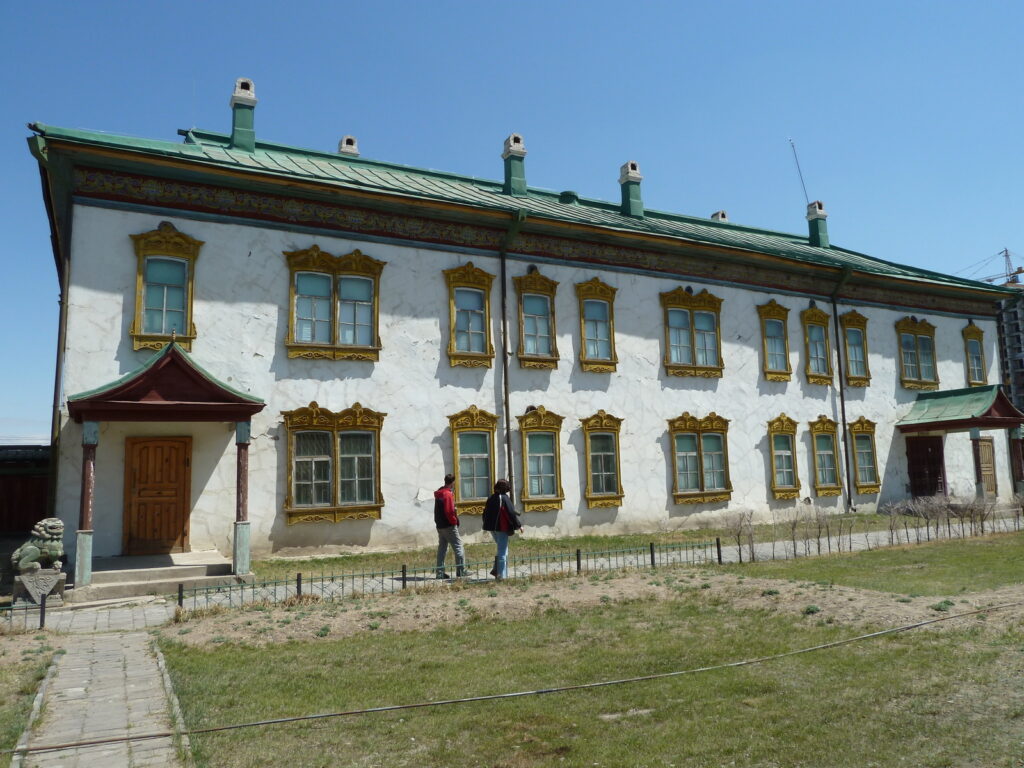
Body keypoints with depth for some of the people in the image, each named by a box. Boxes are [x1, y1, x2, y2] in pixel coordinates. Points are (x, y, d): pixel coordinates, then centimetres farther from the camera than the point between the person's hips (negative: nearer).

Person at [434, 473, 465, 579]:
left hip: (440, 526, 9)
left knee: (442, 548, 11)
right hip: (449, 526, -9)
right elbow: (449, 511, -22)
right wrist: (455, 521, -10)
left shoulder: (438, 494, 12)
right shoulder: (448, 494, -16)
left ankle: (440, 572, 11)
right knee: (458, 547, -2)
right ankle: (461, 572, -1)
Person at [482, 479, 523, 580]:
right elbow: (511, 513, -14)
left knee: (501, 549, 21)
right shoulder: (504, 498, -13)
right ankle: (501, 575, 2)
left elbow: (485, 512, 13)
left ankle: (496, 570, 14)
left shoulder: (490, 498, 7)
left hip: (492, 528, 7)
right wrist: (519, 525, -4)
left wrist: (487, 525, 24)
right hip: (502, 528, -7)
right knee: (503, 551, 1)